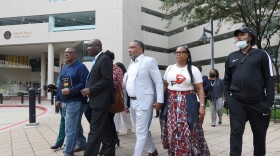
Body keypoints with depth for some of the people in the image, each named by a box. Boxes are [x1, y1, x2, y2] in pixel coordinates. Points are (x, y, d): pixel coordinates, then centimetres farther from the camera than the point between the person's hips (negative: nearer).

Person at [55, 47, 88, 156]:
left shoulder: (80, 67, -8)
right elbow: (60, 85, 21)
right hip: (64, 102, 8)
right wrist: (58, 98, 15)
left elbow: (84, 83, -18)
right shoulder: (64, 68, 16)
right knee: (75, 125, 17)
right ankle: (81, 144, 32)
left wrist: (70, 91, -23)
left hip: (75, 101, -8)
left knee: (70, 128, -6)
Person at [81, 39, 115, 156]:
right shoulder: (98, 60, 18)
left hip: (101, 101, -10)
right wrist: (89, 90, 6)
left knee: (95, 131, -7)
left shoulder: (105, 59, -11)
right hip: (99, 100, 10)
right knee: (106, 130, 13)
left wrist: (90, 90, -18)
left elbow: (107, 80, -20)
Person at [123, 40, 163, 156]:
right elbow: (127, 82, 16)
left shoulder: (149, 61, -6)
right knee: (142, 129, 18)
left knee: (141, 131, -4)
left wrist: (159, 100, -15)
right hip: (132, 102, 8)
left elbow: (159, 82, -9)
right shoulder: (131, 64, 15)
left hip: (143, 101, -8)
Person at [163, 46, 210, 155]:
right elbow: (164, 85, 11)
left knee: (188, 131, -4)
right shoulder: (170, 68, 10)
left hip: (187, 103, -3)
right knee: (173, 132, 5)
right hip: (171, 104, 3)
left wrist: (202, 105, -13)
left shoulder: (193, 69, 0)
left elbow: (200, 89, -4)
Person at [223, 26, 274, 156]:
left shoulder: (261, 54, 3)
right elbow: (227, 79, 13)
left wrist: (269, 101, -8)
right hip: (236, 102, 1)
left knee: (259, 134, 12)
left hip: (258, 102, -1)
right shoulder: (231, 57, 11)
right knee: (236, 132, -3)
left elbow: (269, 79, -1)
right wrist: (227, 97, 4)